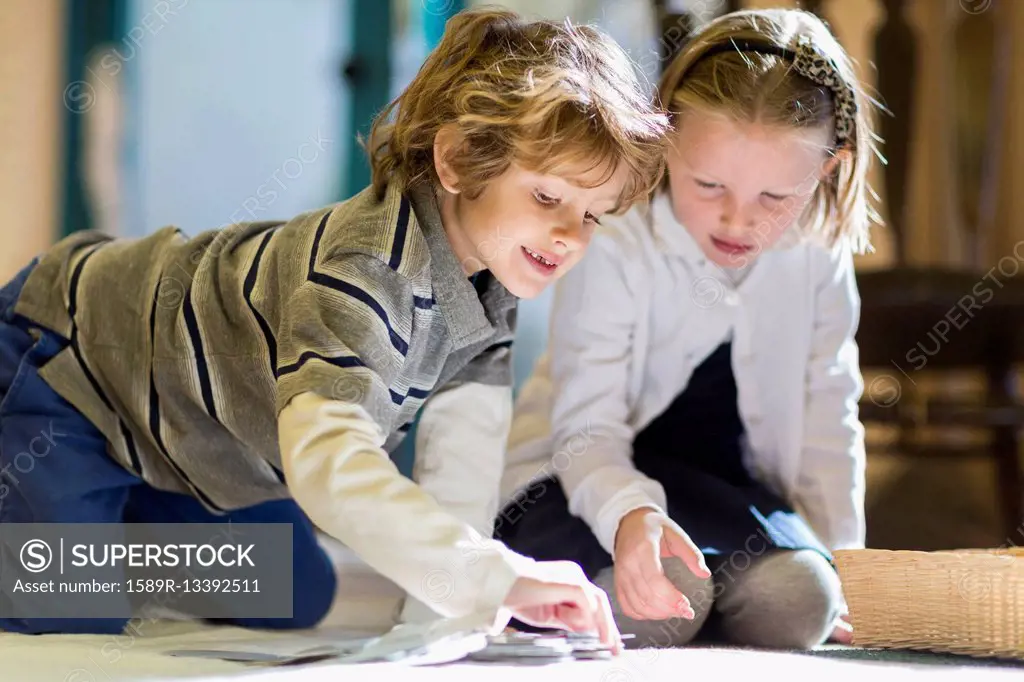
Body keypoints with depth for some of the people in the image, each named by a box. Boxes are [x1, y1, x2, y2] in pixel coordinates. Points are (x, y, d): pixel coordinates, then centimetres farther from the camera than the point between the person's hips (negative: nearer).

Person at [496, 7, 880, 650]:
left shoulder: (819, 259, -5)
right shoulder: (615, 248, -20)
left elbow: (826, 426, 4)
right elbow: (586, 430, -23)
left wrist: (837, 571, -2)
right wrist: (630, 514, -45)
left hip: (726, 490, 4)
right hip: (580, 483, -4)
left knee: (798, 596, -26)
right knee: (660, 599, -34)